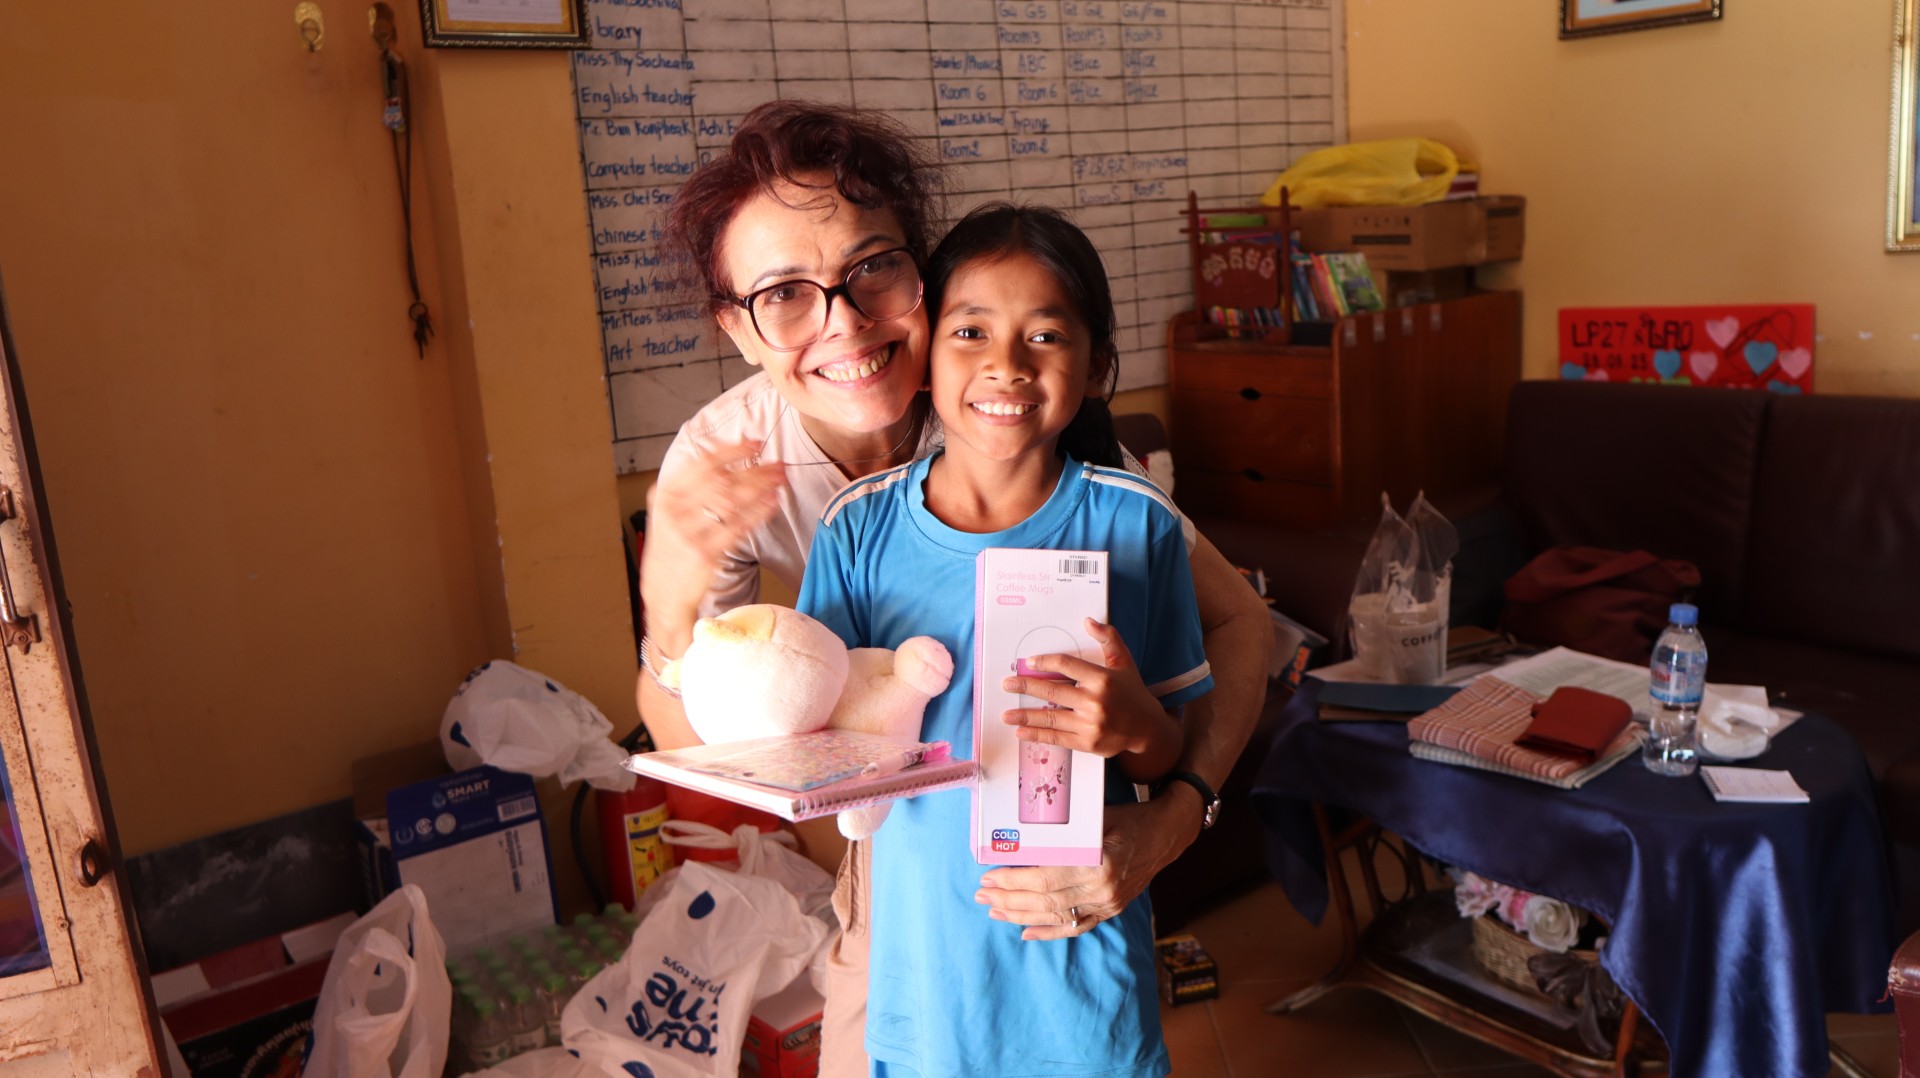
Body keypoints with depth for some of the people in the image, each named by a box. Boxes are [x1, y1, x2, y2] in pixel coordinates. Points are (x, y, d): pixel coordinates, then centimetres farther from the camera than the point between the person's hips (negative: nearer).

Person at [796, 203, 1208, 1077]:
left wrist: (1134, 729, -25)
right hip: (925, 959, 1)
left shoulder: (1134, 524, -10)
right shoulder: (859, 529, -7)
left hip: (1082, 953, 0)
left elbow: (1181, 754, -4)